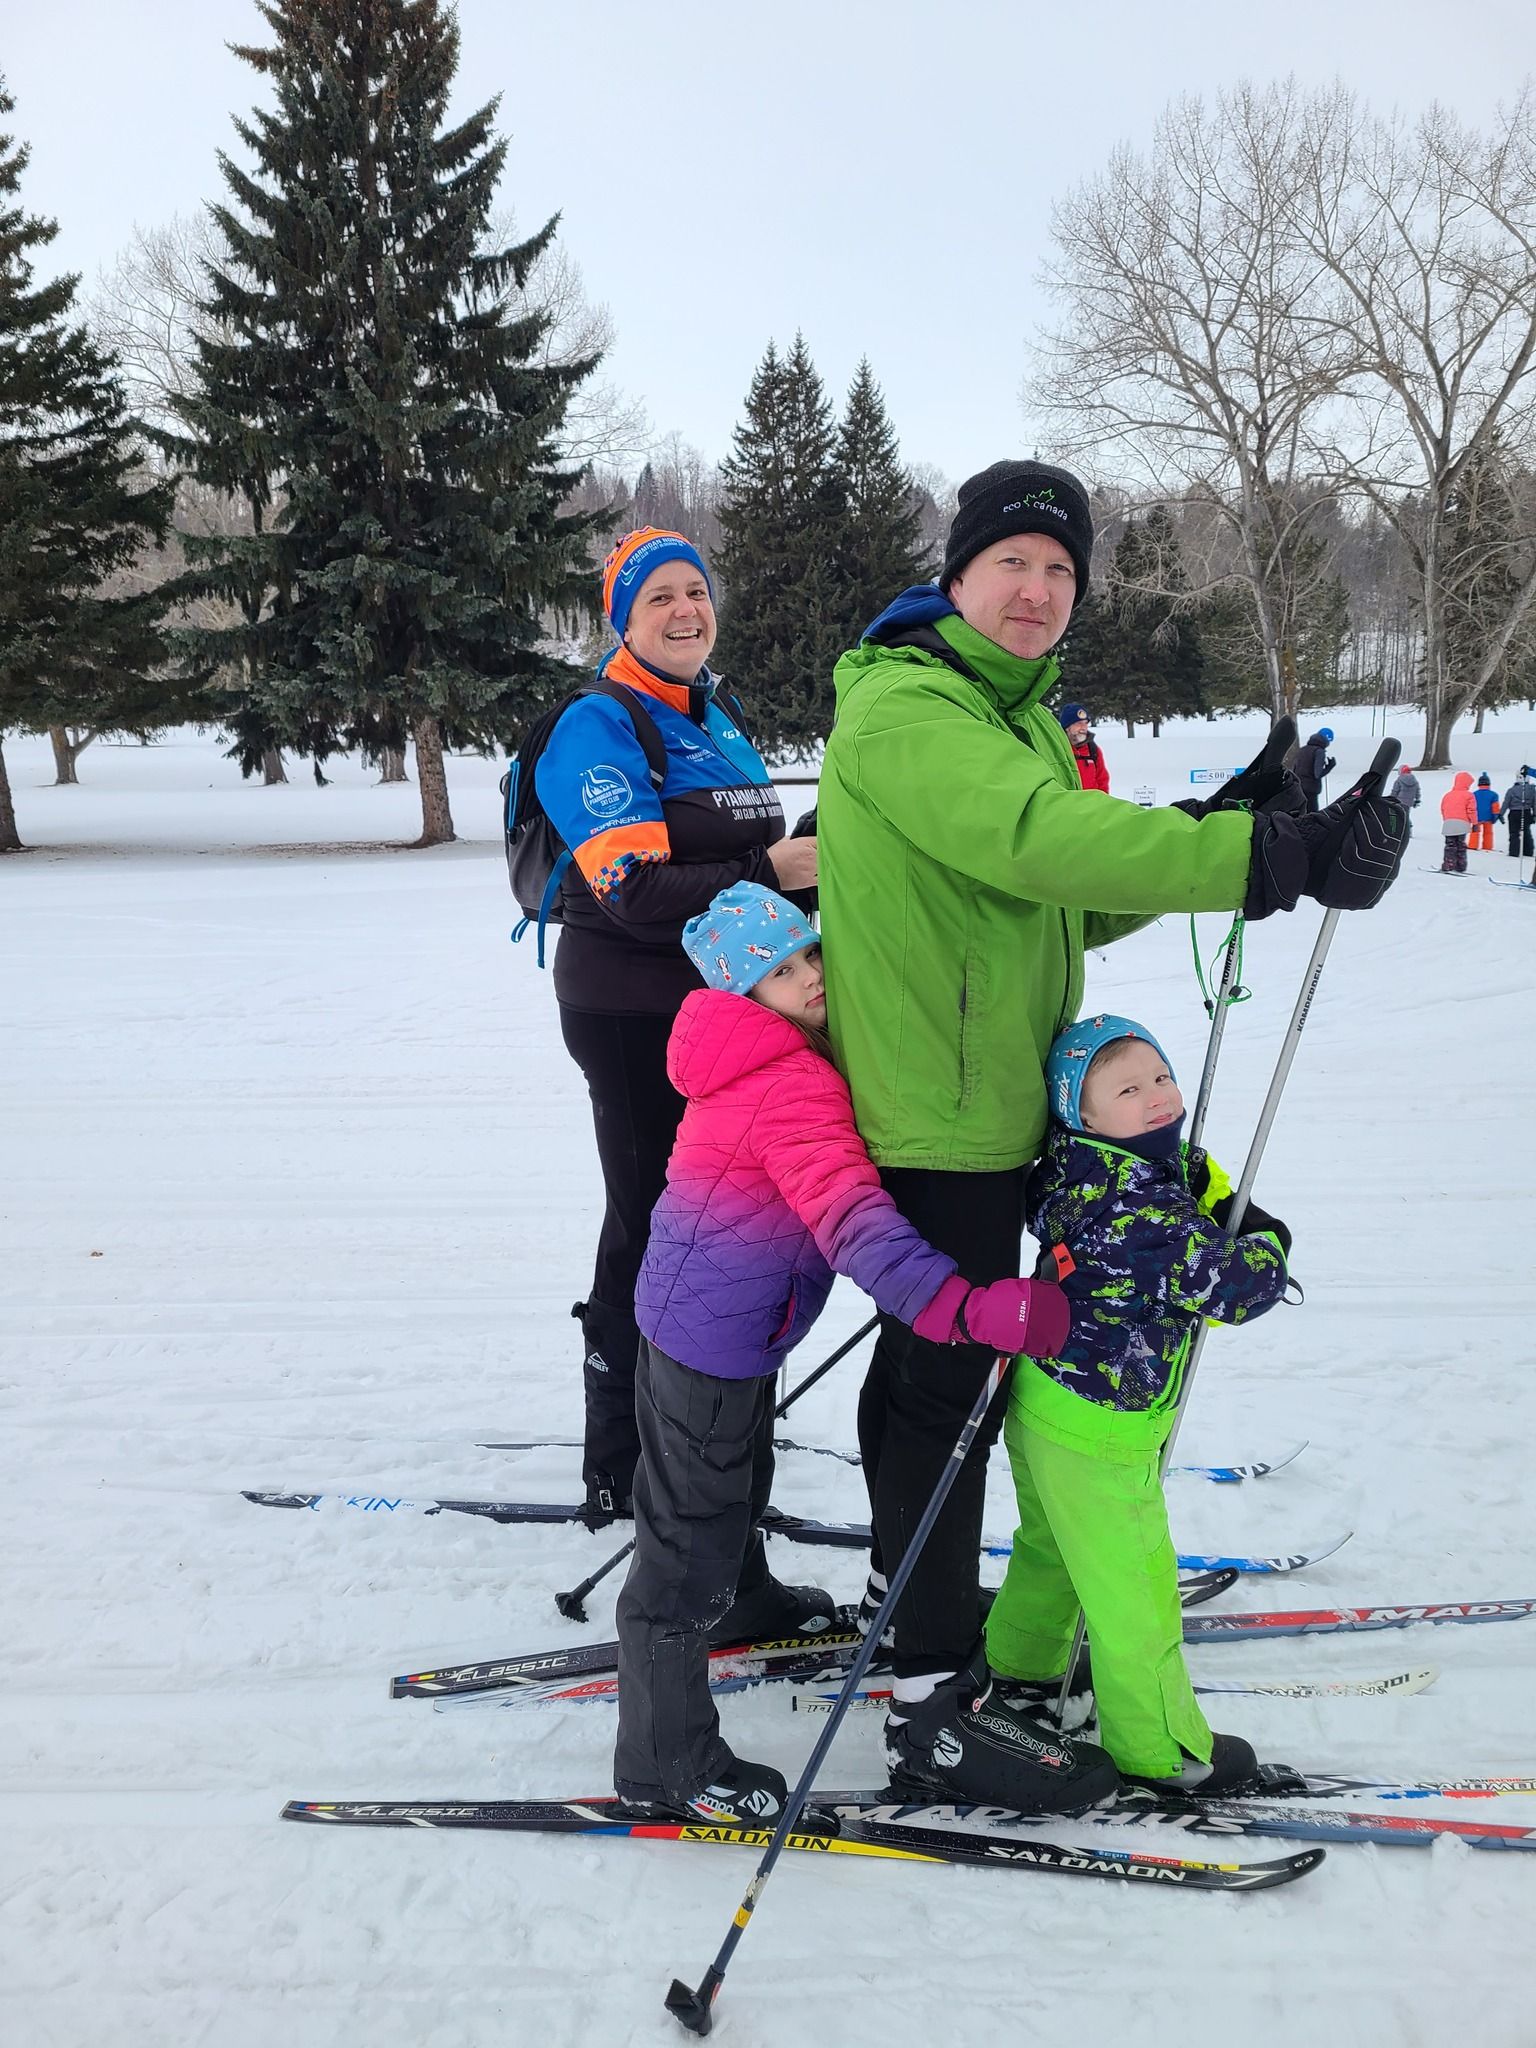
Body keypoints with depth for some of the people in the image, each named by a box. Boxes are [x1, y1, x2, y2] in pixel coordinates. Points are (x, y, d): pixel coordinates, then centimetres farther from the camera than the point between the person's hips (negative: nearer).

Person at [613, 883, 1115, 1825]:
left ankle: (745, 1601, 58)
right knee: (691, 1544, -1)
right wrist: (968, 1309, -45)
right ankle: (665, 1762, 12)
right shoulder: (793, 1087, -26)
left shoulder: (772, 1063, 7)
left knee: (740, 1477, 32)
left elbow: (848, 1187, 21)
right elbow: (852, 1220, -37)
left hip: (716, 1319, 11)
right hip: (711, 1336, -11)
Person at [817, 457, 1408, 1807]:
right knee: (945, 1389, -1)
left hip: (994, 1106, 9)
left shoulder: (1025, 718, 16)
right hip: (929, 1117, -9)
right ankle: (929, 1694, 14)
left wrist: (1230, 828, -1)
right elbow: (1038, 841, -31)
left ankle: (928, 1606, 39)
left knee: (934, 1367, 21)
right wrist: (1271, 859, -34)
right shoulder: (903, 707, -15)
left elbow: (1074, 903, 13)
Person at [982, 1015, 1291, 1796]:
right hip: (1097, 1431, -9)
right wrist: (1266, 1242, -4)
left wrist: (1216, 1198, 3)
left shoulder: (1073, 1169, -2)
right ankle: (1157, 1744, 25)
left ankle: (1022, 1662, 50)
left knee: (1052, 1545, 30)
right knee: (1132, 1586, 8)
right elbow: (1233, 1289, -25)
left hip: (1042, 1402, 9)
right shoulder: (1139, 1206, -29)